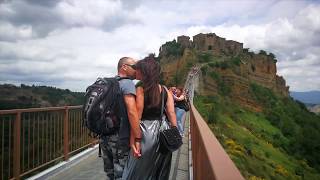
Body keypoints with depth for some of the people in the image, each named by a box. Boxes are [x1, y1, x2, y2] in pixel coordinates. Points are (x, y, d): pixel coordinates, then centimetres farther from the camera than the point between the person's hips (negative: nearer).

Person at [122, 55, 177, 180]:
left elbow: (136, 117, -14)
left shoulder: (140, 89, -13)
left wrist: (133, 140, -11)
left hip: (146, 132, -5)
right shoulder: (165, 90, 3)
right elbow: (171, 113, 2)